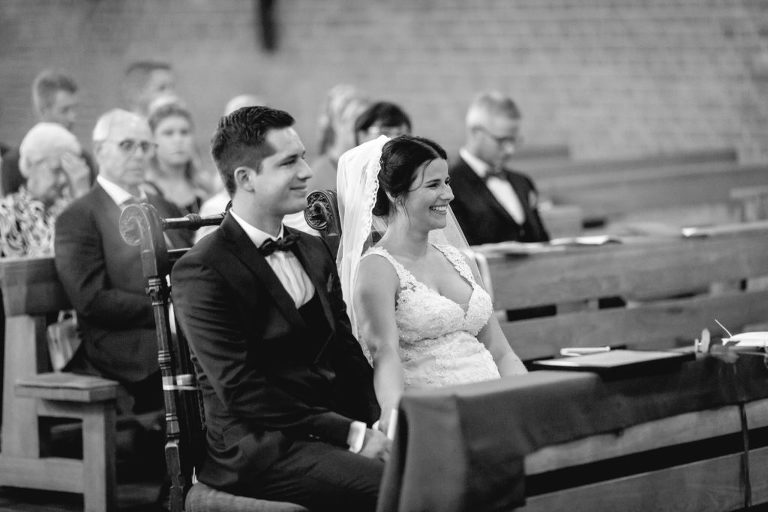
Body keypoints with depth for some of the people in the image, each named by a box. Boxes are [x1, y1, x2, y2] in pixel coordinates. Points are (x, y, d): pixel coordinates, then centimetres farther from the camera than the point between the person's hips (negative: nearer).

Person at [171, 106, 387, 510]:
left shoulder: (313, 251, 17)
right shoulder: (202, 271, -8)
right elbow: (240, 390, -14)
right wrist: (350, 433, -17)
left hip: (337, 427, 7)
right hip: (259, 448, -7)